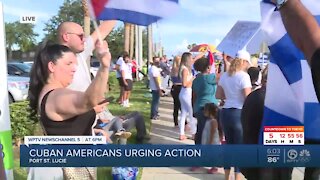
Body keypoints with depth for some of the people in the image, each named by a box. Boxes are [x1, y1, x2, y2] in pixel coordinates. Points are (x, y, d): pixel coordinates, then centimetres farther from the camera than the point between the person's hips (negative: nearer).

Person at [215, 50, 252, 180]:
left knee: (228, 144, 18)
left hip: (225, 112, 7)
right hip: (239, 113, -6)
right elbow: (248, 98, -17)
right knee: (240, 146, 5)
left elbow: (218, 95, 13)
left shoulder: (224, 76, 8)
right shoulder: (243, 76, -12)